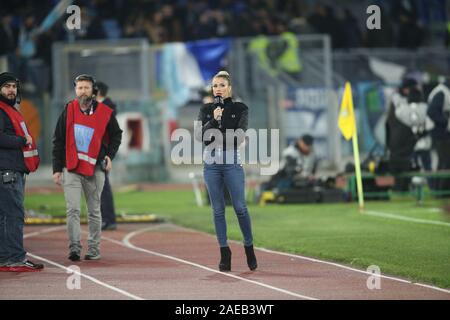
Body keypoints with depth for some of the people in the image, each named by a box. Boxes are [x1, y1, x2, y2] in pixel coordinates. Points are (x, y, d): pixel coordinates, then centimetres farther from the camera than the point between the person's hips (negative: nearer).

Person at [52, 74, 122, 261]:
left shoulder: (105, 112, 1)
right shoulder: (69, 111, 3)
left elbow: (116, 135, 16)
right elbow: (58, 141, 7)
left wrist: (110, 155, 2)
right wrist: (57, 169, 3)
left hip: (95, 169, 0)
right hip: (71, 169, 0)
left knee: (94, 211, 7)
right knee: (73, 209, -10)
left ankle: (94, 249, 14)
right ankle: (74, 247, -13)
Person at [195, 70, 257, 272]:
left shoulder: (240, 109, 2)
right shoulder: (206, 110, 9)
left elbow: (239, 137, -9)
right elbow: (199, 136, -3)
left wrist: (213, 136, -9)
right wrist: (213, 120, -16)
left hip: (232, 163, -2)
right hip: (211, 164, 3)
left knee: (240, 208, -5)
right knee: (218, 210, 3)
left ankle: (249, 248, 9)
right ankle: (224, 252, 7)